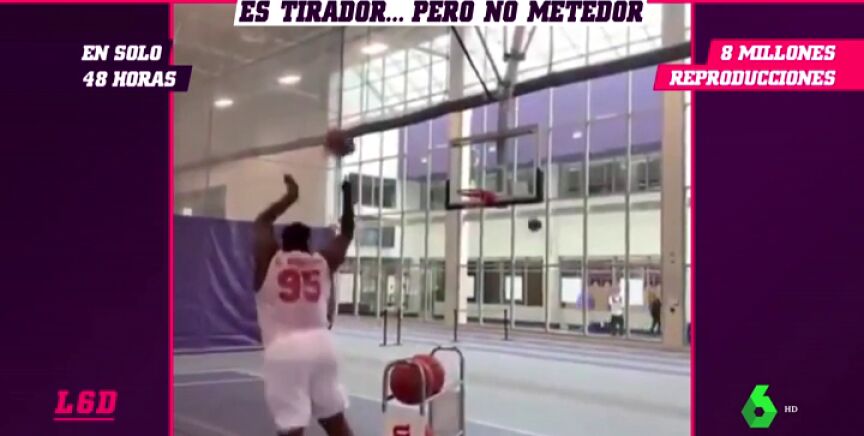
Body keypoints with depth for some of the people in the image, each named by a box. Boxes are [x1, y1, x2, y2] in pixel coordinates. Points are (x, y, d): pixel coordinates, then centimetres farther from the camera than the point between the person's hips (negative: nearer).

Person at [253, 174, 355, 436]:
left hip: (283, 350, -3)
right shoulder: (324, 262, 10)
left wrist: (290, 197, 25)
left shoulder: (268, 260, 5)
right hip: (320, 345, 3)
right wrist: (347, 194, 29)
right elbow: (347, 232, 23)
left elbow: (262, 222, 19)